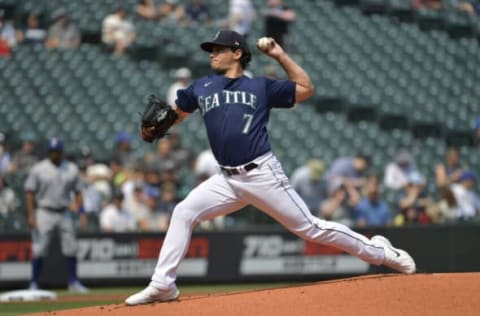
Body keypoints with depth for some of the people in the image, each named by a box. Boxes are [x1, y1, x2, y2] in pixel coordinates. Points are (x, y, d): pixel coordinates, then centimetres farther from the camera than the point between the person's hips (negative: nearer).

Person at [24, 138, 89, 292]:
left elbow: (78, 192, 10)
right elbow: (29, 193, -4)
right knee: (39, 249, -6)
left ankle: (73, 282, 12)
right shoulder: (38, 169, -3)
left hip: (65, 214, 3)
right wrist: (31, 215, -13)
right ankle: (34, 284, 1)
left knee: (71, 248, 2)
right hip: (44, 213, -3)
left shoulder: (71, 169, 7)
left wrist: (81, 213, -1)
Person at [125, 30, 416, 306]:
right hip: (227, 180, 4)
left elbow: (306, 89, 11)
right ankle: (163, 285, -7)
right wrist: (153, 129, 1)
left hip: (263, 175, -4)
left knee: (310, 228, -5)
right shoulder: (202, 88, 15)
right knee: (183, 213, -10)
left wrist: (281, 56, 7)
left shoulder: (261, 87, 7)